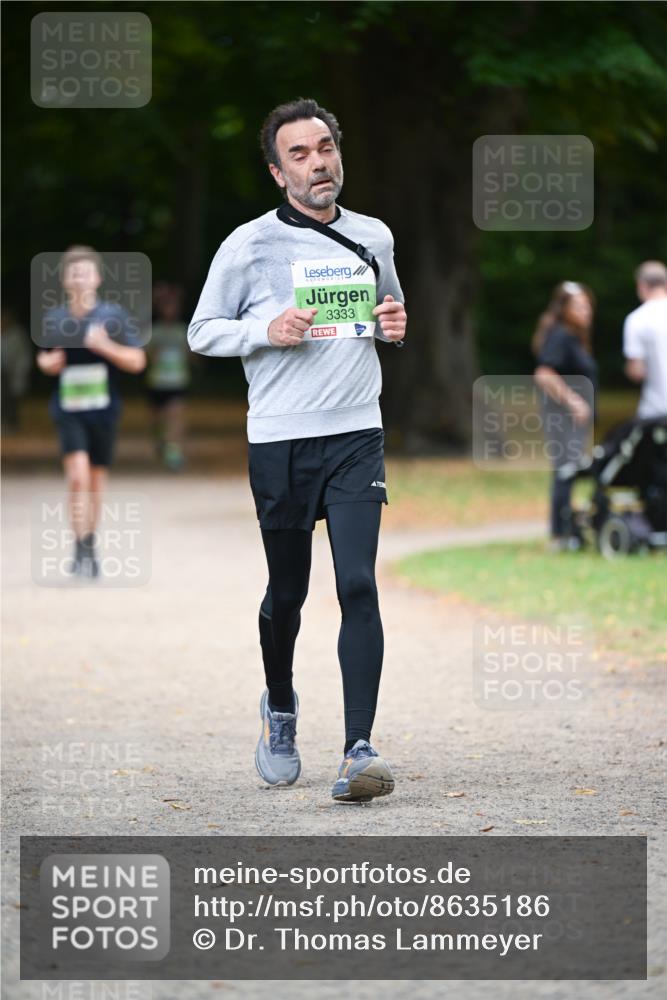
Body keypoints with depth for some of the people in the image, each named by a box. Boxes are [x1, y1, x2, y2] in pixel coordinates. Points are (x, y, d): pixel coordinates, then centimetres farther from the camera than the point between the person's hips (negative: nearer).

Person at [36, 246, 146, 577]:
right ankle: (80, 549, -15)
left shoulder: (113, 316, -3)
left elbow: (137, 361, -3)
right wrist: (49, 362, -4)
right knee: (77, 475, -18)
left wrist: (106, 347, -18)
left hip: (103, 410, 1)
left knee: (96, 479, 11)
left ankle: (90, 545, 29)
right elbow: (43, 357, 19)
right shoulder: (54, 319, 2)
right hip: (68, 410, -1)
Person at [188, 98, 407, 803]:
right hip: (279, 441, -1)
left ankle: (359, 748, -15)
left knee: (358, 585, -12)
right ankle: (280, 707, 38)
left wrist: (394, 326, 2)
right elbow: (202, 332, 5)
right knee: (287, 591, 10)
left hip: (356, 435, 1)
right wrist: (267, 331, -13)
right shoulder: (249, 245, -1)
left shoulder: (374, 238, 10)